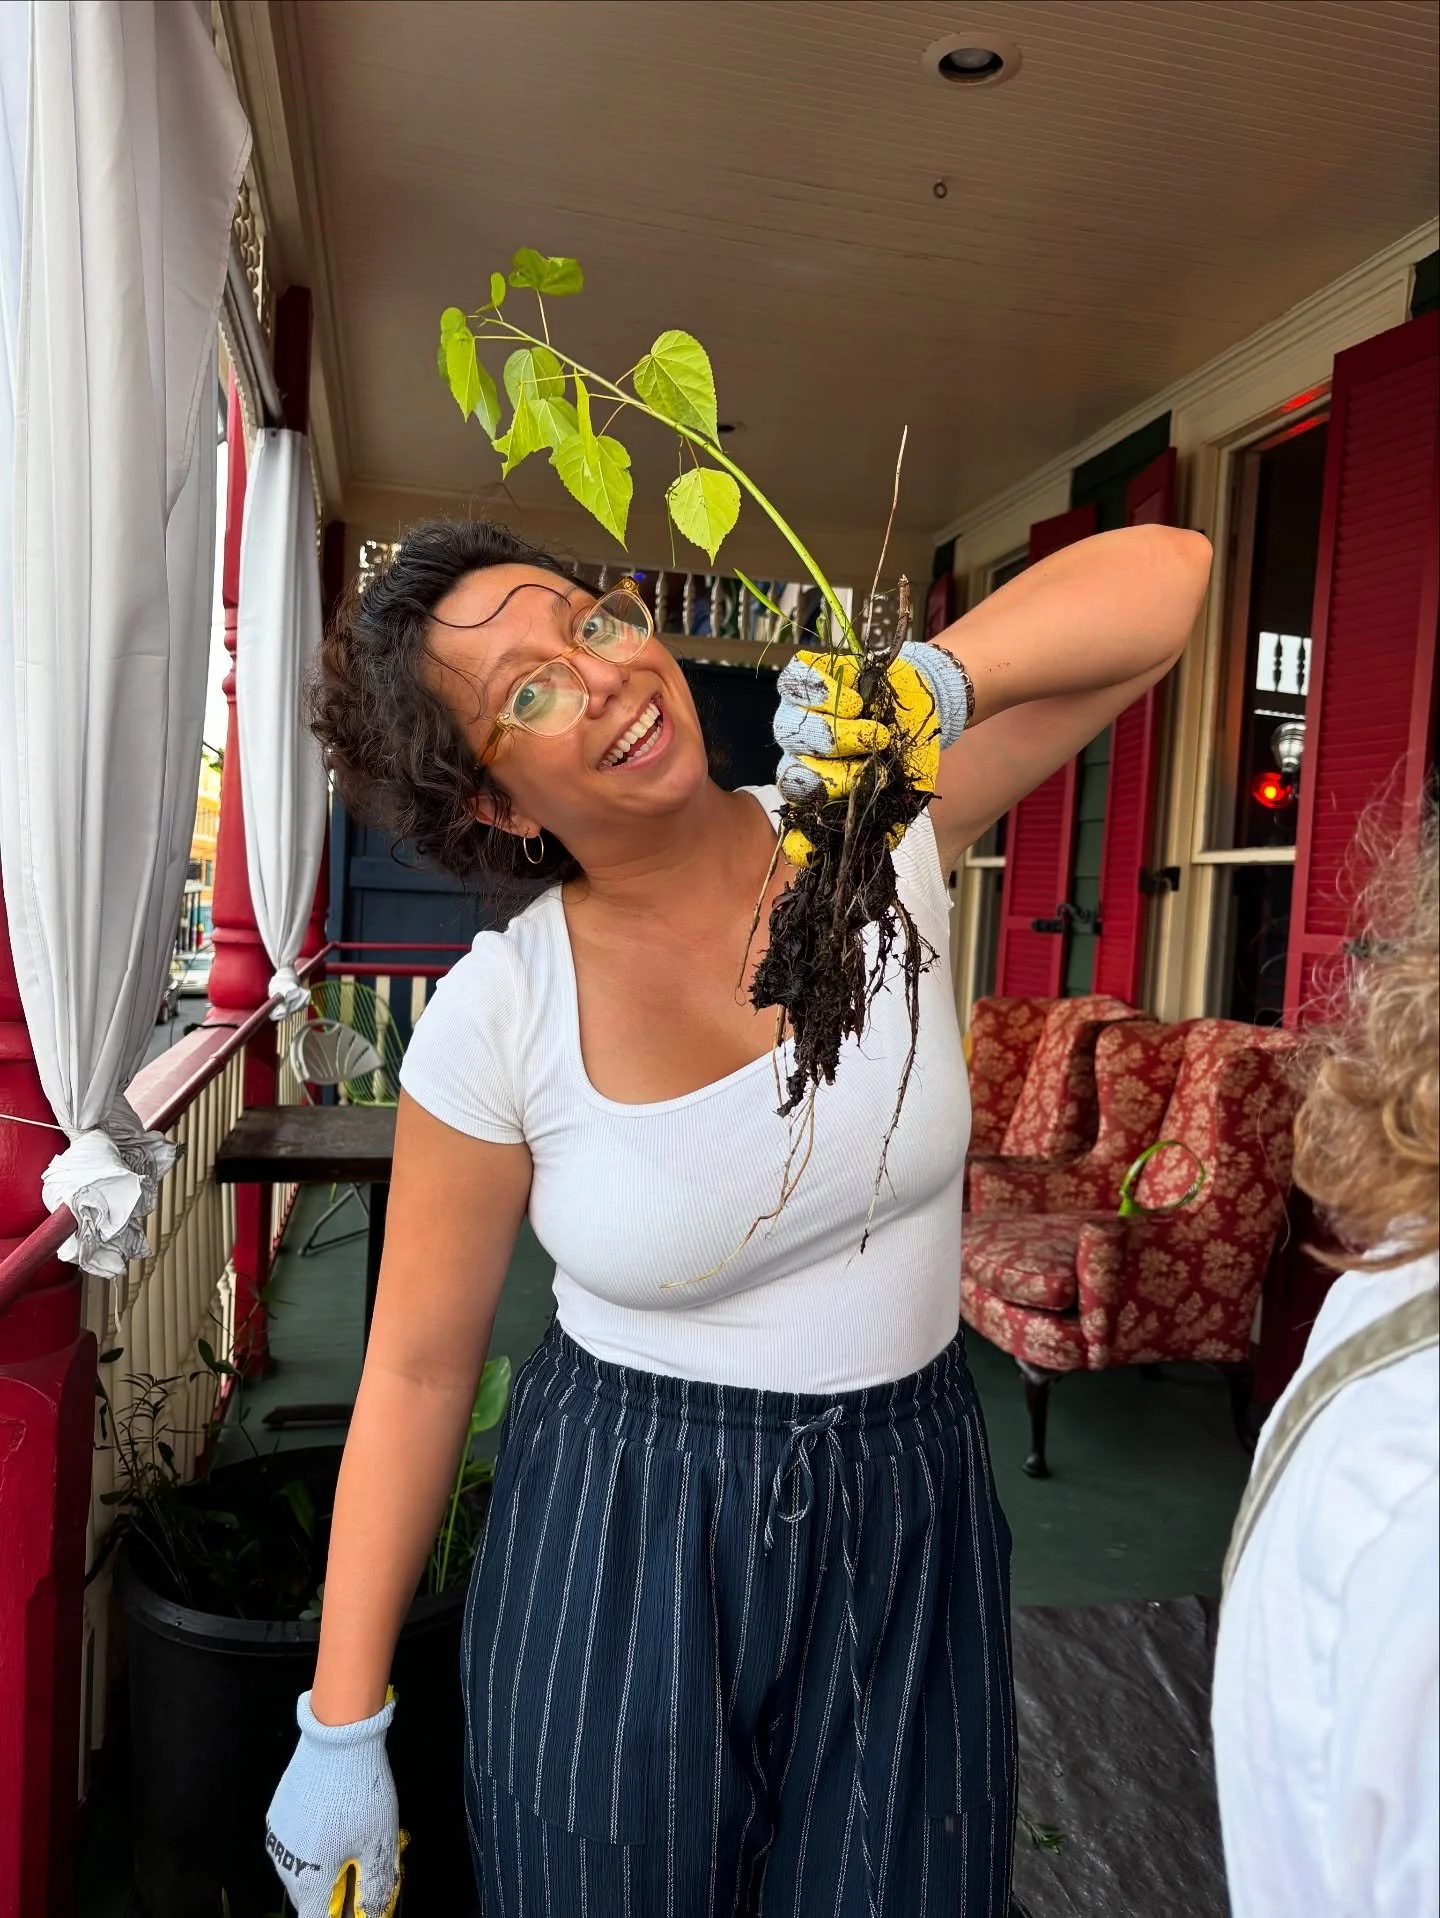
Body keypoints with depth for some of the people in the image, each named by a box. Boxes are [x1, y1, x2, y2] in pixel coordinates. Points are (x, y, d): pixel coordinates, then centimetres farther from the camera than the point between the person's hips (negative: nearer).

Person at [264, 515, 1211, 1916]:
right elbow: (418, 1366, -7)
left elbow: (1165, 576, -14)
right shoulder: (495, 1014, -16)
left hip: (905, 1509, 2)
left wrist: (932, 678, -33)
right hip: (620, 1539, -1)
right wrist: (339, 1729, -1)